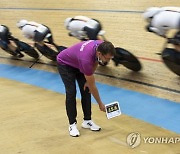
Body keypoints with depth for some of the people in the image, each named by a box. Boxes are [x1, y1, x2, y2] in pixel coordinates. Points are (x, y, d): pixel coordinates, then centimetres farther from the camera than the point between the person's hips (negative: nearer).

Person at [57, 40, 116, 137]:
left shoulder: (102, 46, -25)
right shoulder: (86, 59, -42)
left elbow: (95, 62, 0)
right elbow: (92, 86, -29)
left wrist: (88, 80, -5)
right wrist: (100, 104, -18)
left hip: (77, 63, 7)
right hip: (64, 63, -7)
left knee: (86, 90, 0)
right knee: (71, 92, -16)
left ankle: (87, 120, 11)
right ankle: (72, 124, -3)